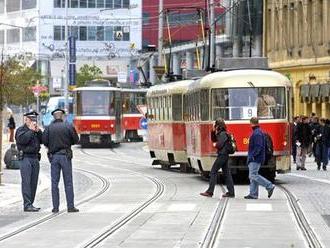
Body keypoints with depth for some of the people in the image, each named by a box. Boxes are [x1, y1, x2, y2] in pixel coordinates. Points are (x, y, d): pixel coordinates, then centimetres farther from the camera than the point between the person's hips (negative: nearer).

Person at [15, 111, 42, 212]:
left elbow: (43, 141, 9)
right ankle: (27, 205, -15)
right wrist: (31, 130, -13)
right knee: (26, 182, -12)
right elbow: (22, 140, -19)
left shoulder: (36, 130, 18)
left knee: (34, 182, 4)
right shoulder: (21, 130, -1)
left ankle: (30, 204, 8)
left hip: (35, 158, 6)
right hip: (25, 158, -6)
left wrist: (38, 131, -4)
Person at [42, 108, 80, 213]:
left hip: (53, 156, 1)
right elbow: (76, 140, 0)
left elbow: (44, 141, -6)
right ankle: (70, 206, 0)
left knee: (54, 182, 6)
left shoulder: (49, 128, -1)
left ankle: (55, 207, 3)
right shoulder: (68, 126, -3)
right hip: (65, 156, -1)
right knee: (68, 182, 2)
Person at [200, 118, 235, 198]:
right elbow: (213, 140, 25)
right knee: (226, 173, 9)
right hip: (224, 155, 10)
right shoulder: (220, 133, 14)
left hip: (222, 155, -10)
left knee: (213, 172, -7)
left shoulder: (223, 134, -15)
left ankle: (210, 192, -6)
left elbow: (219, 145, -22)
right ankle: (231, 192, 8)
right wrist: (213, 131, 11)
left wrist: (215, 144, 0)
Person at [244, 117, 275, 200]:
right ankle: (253, 194, 11)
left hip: (255, 159, -11)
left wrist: (252, 155, -21)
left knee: (253, 175, -13)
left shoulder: (257, 133, -16)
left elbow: (258, 147, -23)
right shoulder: (258, 132, 17)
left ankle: (270, 186, -11)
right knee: (252, 176, 10)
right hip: (254, 159, 11)